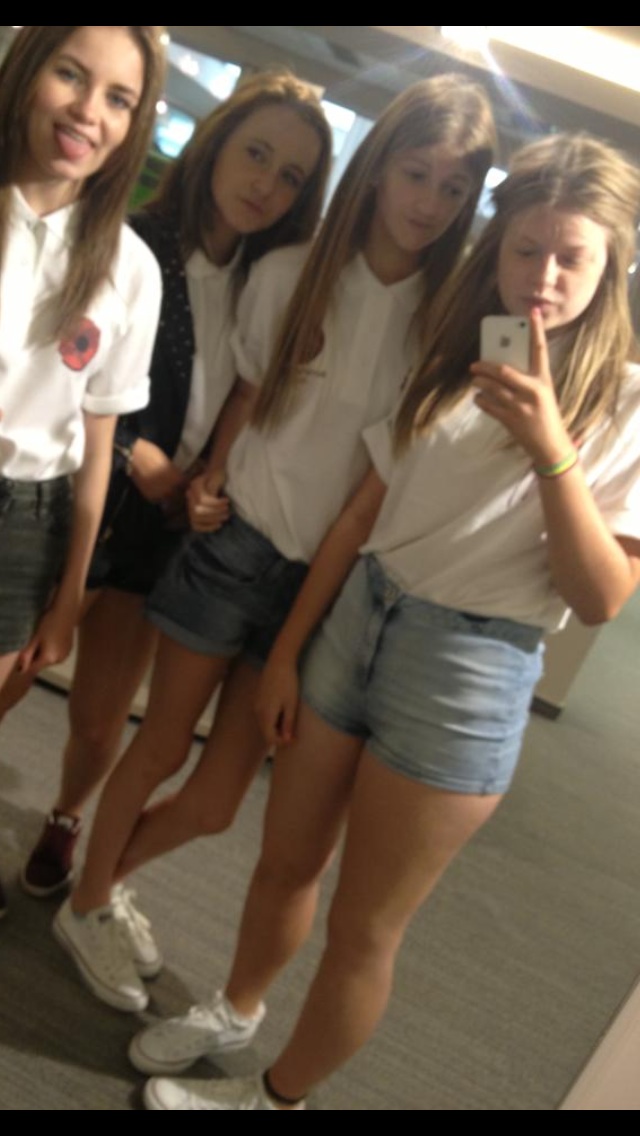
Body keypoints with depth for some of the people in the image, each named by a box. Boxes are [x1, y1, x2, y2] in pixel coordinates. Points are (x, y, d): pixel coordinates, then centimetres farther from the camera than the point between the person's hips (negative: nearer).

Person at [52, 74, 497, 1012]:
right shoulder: (289, 275, 0)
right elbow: (246, 401, 9)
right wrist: (205, 487, -6)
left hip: (329, 576, 1)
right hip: (238, 540, 0)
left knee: (215, 802, 3)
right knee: (162, 748, 9)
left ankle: (105, 881, 34)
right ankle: (85, 903, 35)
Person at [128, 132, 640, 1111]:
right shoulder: (454, 357, 7)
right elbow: (364, 512, 7)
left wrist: (550, 451, -24)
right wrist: (286, 650, 8)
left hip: (471, 669, -4)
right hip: (358, 616, 5)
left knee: (362, 928, 9)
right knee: (286, 863, 19)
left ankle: (278, 1095, 35)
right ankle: (234, 1013, 47)